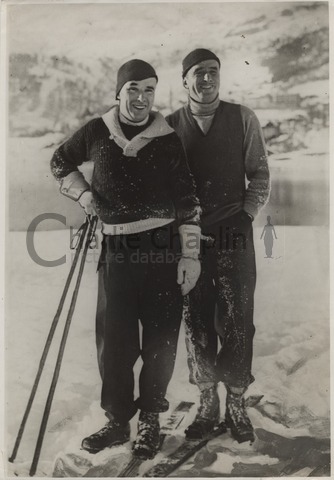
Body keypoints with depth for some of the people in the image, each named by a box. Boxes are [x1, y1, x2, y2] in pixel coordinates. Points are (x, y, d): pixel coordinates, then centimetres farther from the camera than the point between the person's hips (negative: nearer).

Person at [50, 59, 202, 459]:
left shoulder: (168, 140, 0)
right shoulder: (97, 132, 4)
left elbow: (188, 202, 1)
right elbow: (60, 163, 22)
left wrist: (190, 256, -3)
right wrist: (83, 193, 5)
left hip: (162, 249, -1)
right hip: (115, 251, 2)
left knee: (160, 339, 5)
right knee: (113, 340, 7)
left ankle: (150, 419, 25)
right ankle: (117, 420, 25)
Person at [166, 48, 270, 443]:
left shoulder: (243, 119, 5)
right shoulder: (170, 125, 5)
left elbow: (259, 175, 7)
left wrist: (245, 215, -2)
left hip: (234, 234, 0)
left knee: (237, 322, 1)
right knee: (196, 323, 6)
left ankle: (236, 405, 19)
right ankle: (207, 404, 22)